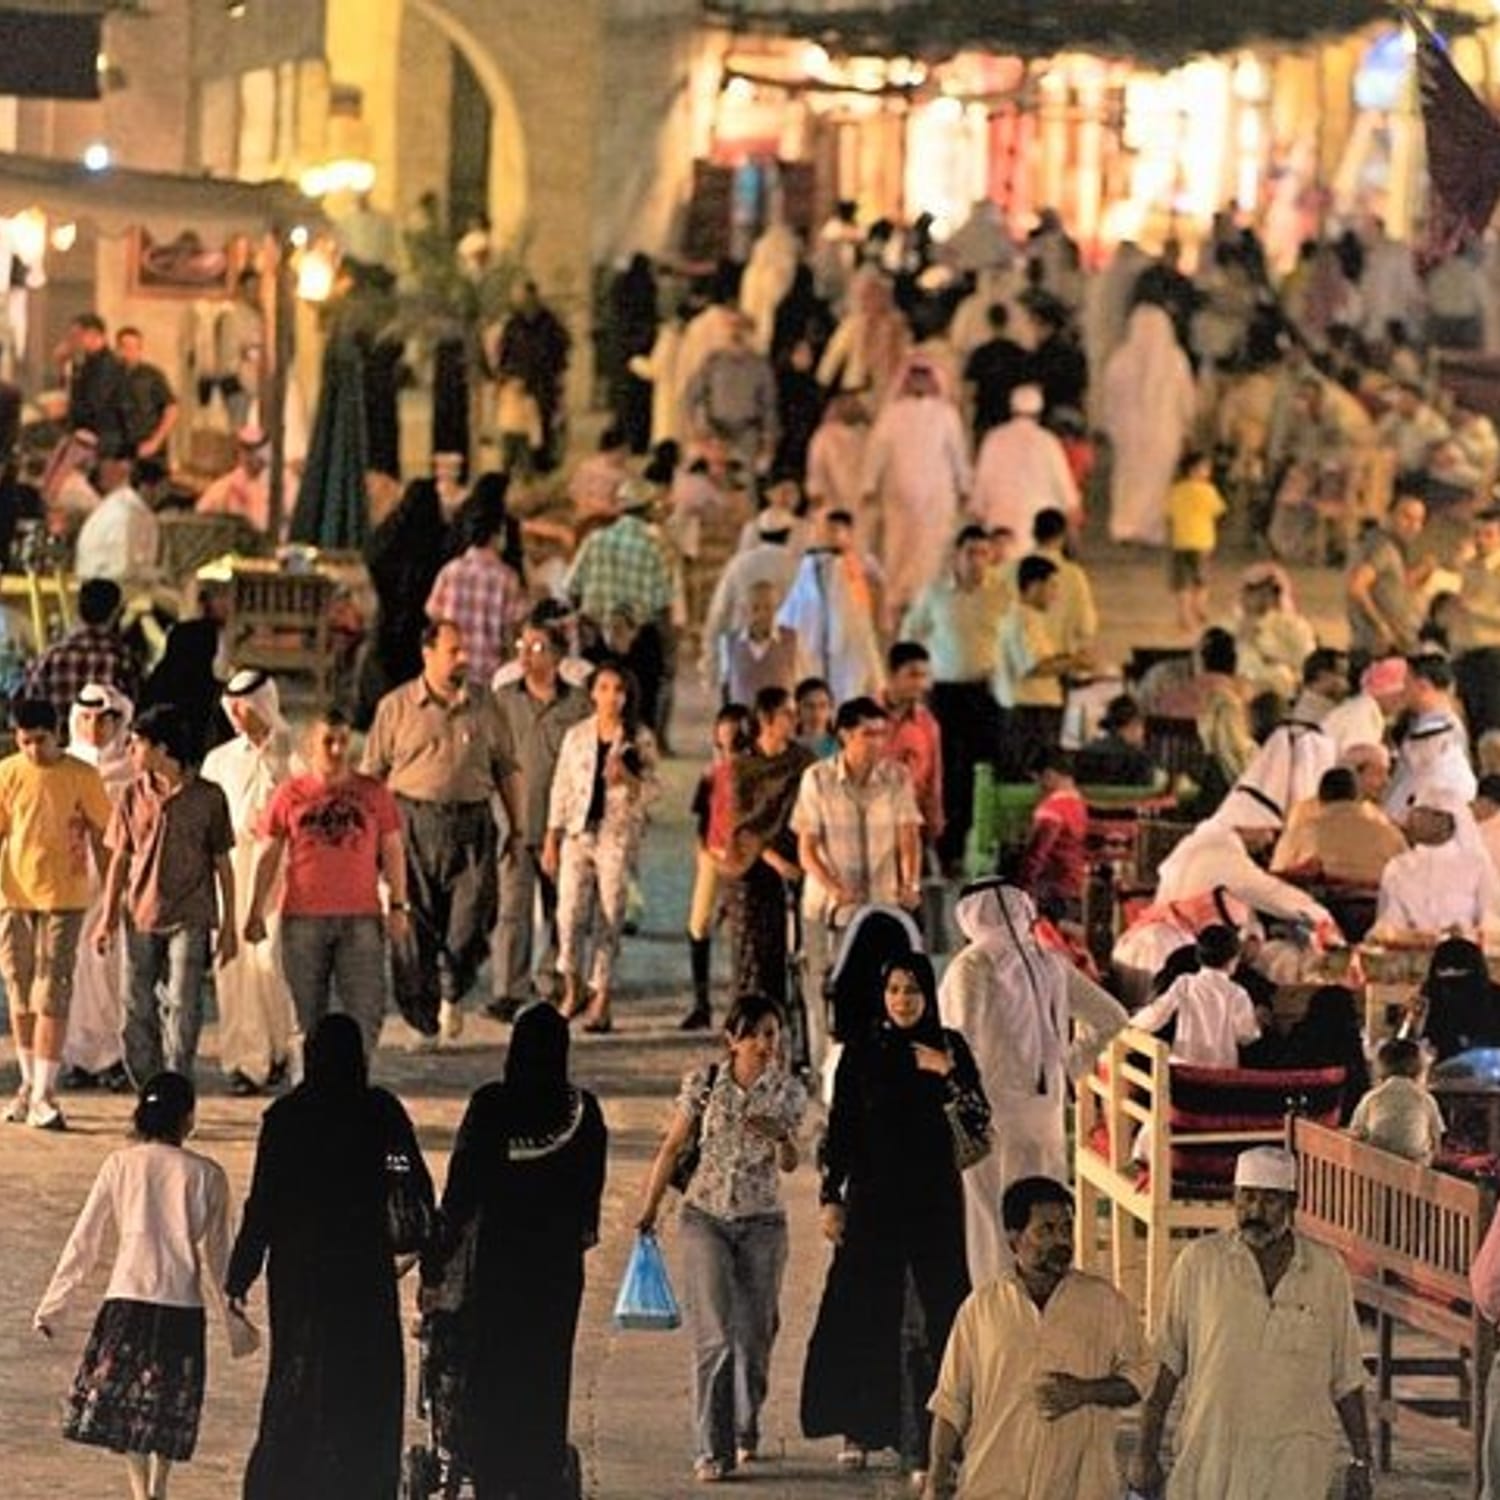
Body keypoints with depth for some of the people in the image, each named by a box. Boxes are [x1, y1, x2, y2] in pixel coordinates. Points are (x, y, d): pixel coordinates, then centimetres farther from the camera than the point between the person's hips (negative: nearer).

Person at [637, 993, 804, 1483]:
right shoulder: (703, 1083, -4)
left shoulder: (788, 1092, -1)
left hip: (762, 1224, 2)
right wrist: (649, 1208, 6)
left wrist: (781, 1137, -26)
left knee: (755, 1335, 8)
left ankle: (745, 1431, 32)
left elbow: (789, 1164, -4)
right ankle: (712, 1451, -11)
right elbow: (672, 1148, 4)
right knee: (715, 1336, -11)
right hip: (706, 1217, -2)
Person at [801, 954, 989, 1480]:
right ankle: (858, 1430, 6)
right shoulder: (862, 1050, 0)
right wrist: (831, 1197, -1)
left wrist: (949, 1076, -16)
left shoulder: (949, 1047, 2)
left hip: (934, 1195, 1)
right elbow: (839, 1127, 3)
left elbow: (980, 1124, -3)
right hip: (873, 1194, -1)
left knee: (940, 1306, 0)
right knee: (863, 1309, -1)